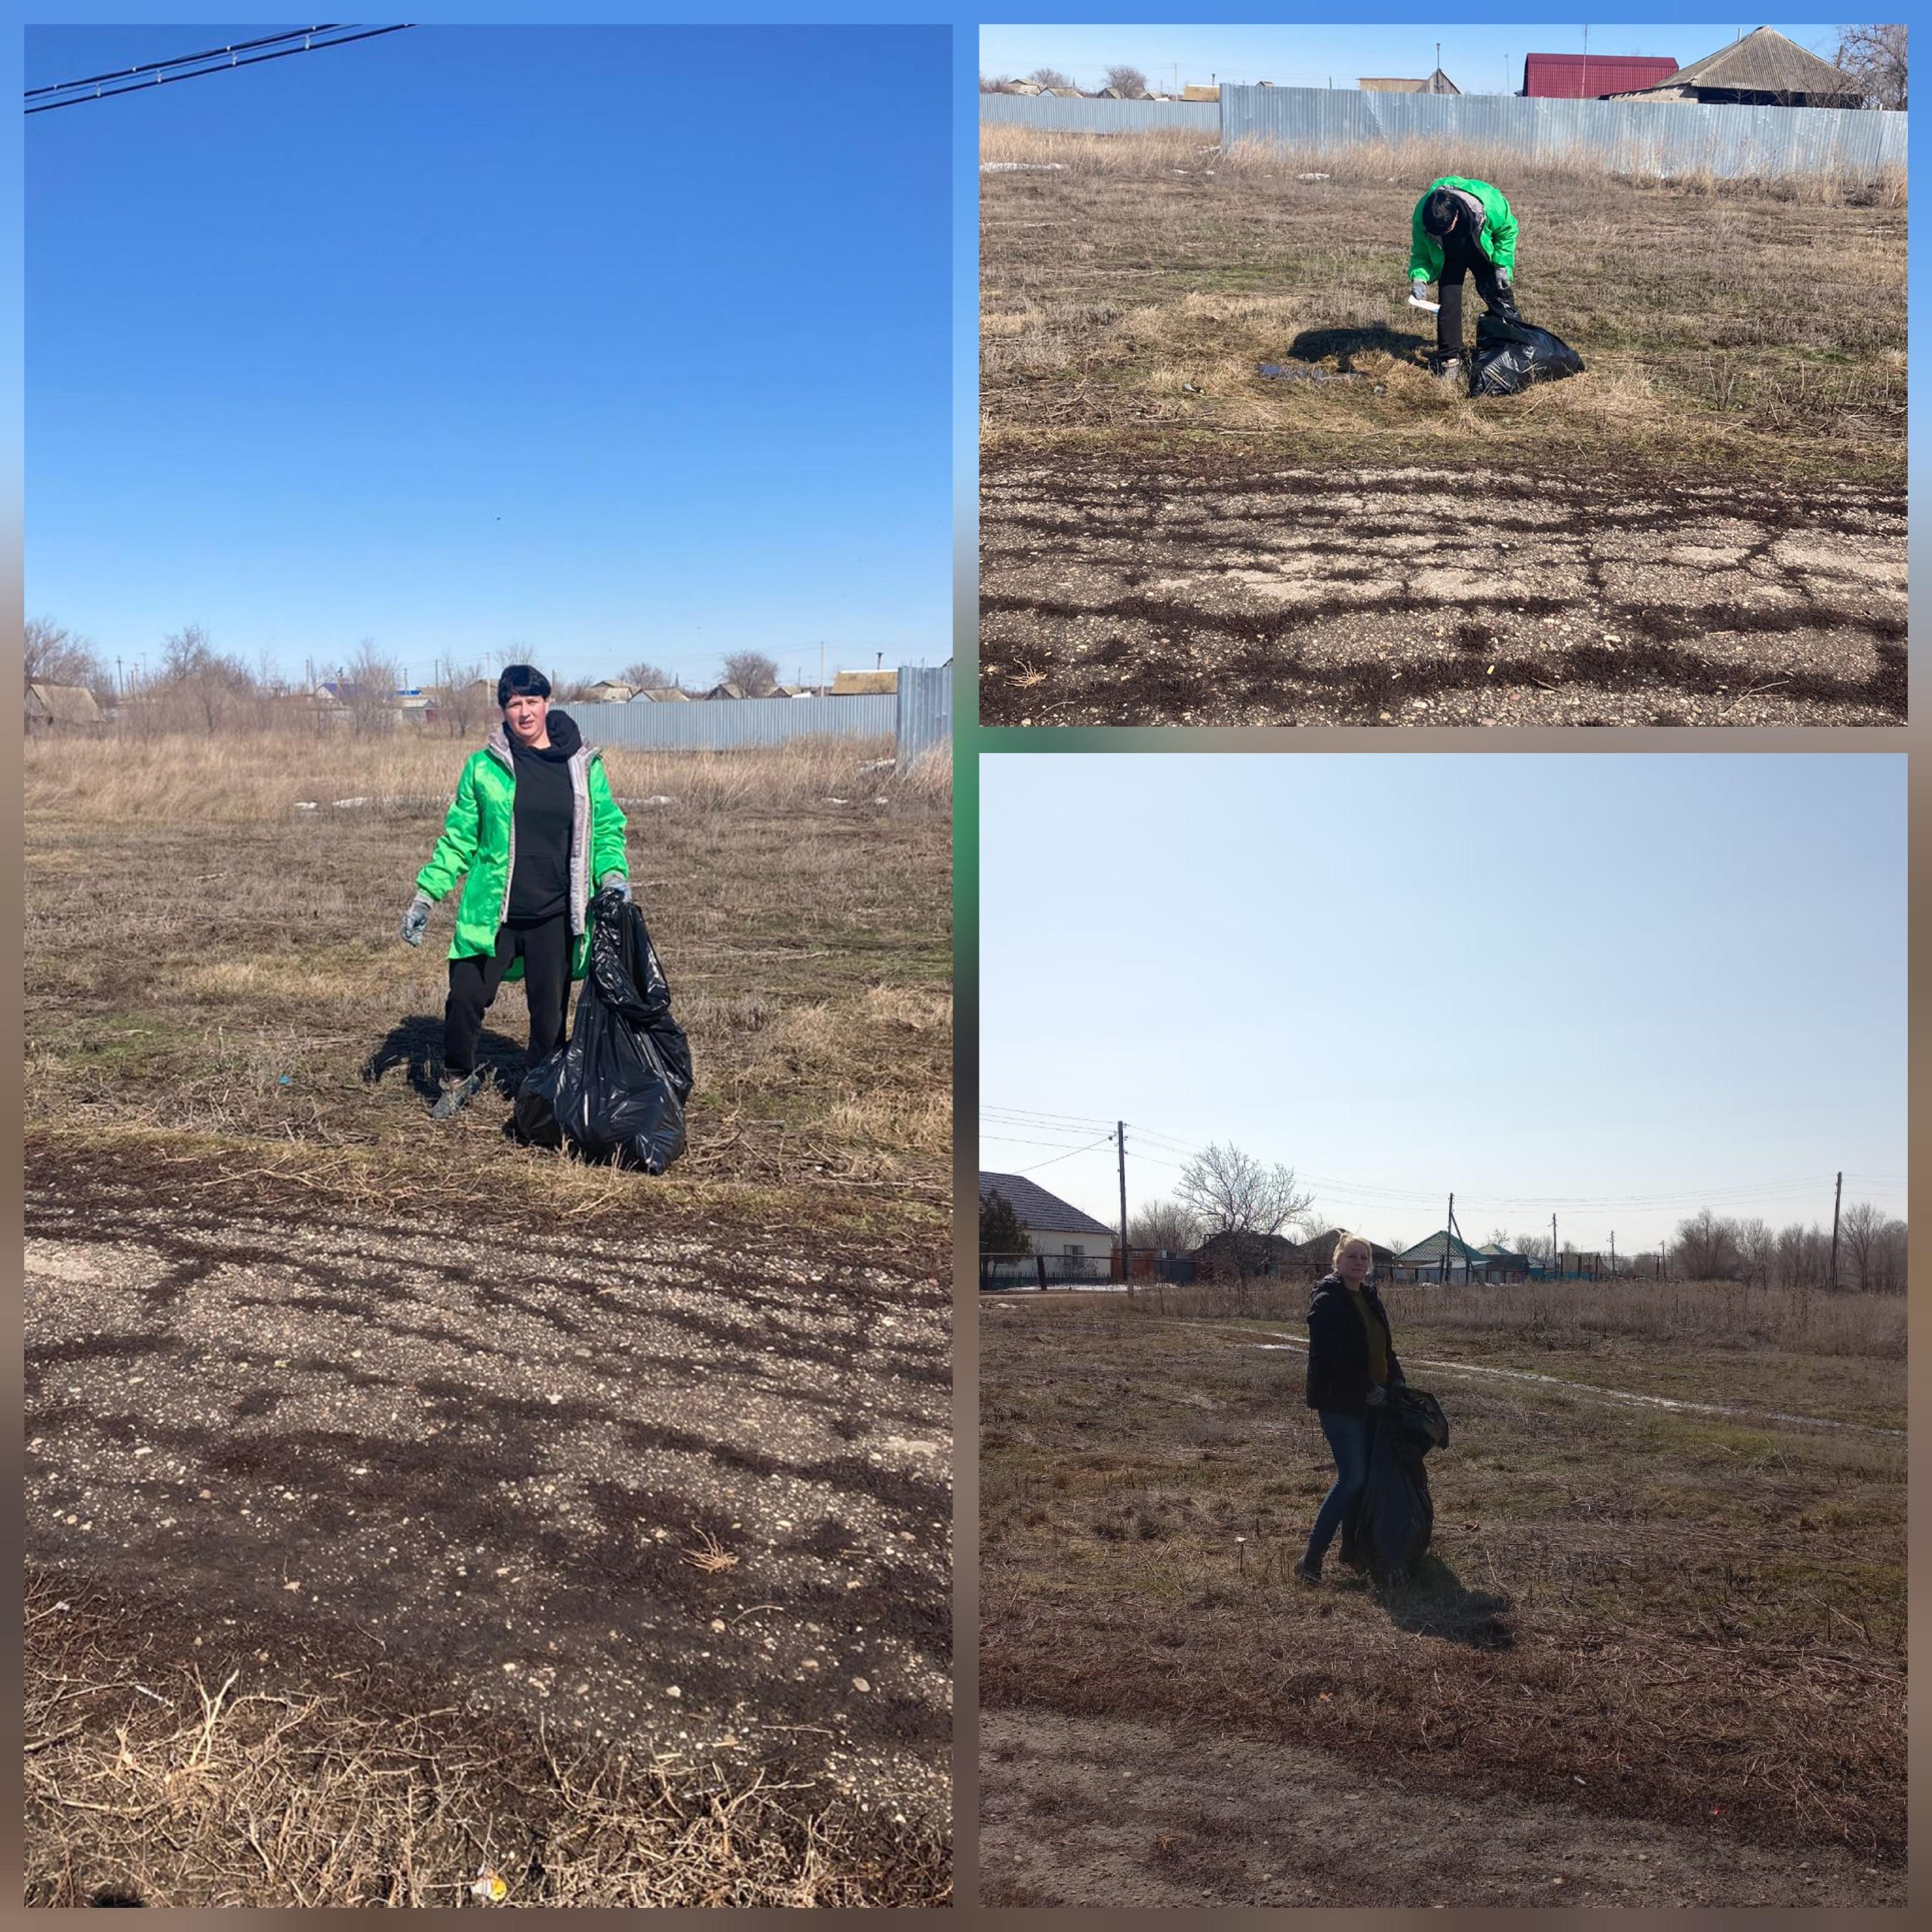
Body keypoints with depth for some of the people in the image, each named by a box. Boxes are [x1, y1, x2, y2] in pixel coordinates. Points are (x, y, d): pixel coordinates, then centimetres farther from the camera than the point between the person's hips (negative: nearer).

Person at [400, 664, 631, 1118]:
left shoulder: (584, 765, 6)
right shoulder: (483, 767, 3)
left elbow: (607, 827, 11)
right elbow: (459, 836, 7)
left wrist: (613, 873, -7)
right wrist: (427, 893, 2)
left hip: (556, 916, 1)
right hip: (492, 912, -1)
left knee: (550, 1011, 6)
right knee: (465, 999, -4)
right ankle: (458, 1079, 23)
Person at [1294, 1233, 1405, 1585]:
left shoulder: (1370, 1298, 14)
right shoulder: (1326, 1301, -12)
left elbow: (1385, 1348, 21)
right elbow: (1329, 1357, -20)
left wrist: (1397, 1382, 5)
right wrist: (1367, 1389, -18)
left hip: (1371, 1403, 8)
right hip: (1340, 1403, -8)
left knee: (1368, 1476, 9)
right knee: (1353, 1478, -14)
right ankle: (1312, 1559, -11)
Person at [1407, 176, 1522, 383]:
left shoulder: (1488, 203, -40)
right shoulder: (1421, 218, -35)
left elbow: (1508, 229, -18)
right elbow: (1421, 253, -17)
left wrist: (1502, 265, -19)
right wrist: (1419, 277, -36)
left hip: (1485, 252, 0)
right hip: (1449, 257, 0)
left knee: (1501, 299, 2)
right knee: (1448, 303, -10)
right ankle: (1450, 360, 1)